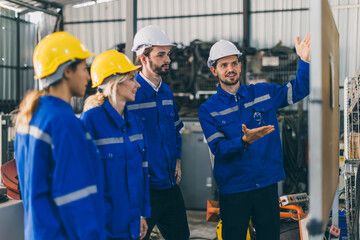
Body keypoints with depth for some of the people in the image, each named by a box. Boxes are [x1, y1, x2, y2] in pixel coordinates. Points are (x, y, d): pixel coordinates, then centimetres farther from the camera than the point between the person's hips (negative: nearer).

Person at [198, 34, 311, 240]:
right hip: (233, 188, -2)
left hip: (267, 184, 2)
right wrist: (244, 141, -32)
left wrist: (304, 60, -8)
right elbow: (218, 148, -13)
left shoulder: (263, 92, 4)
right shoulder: (208, 109, -3)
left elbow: (299, 89, 9)